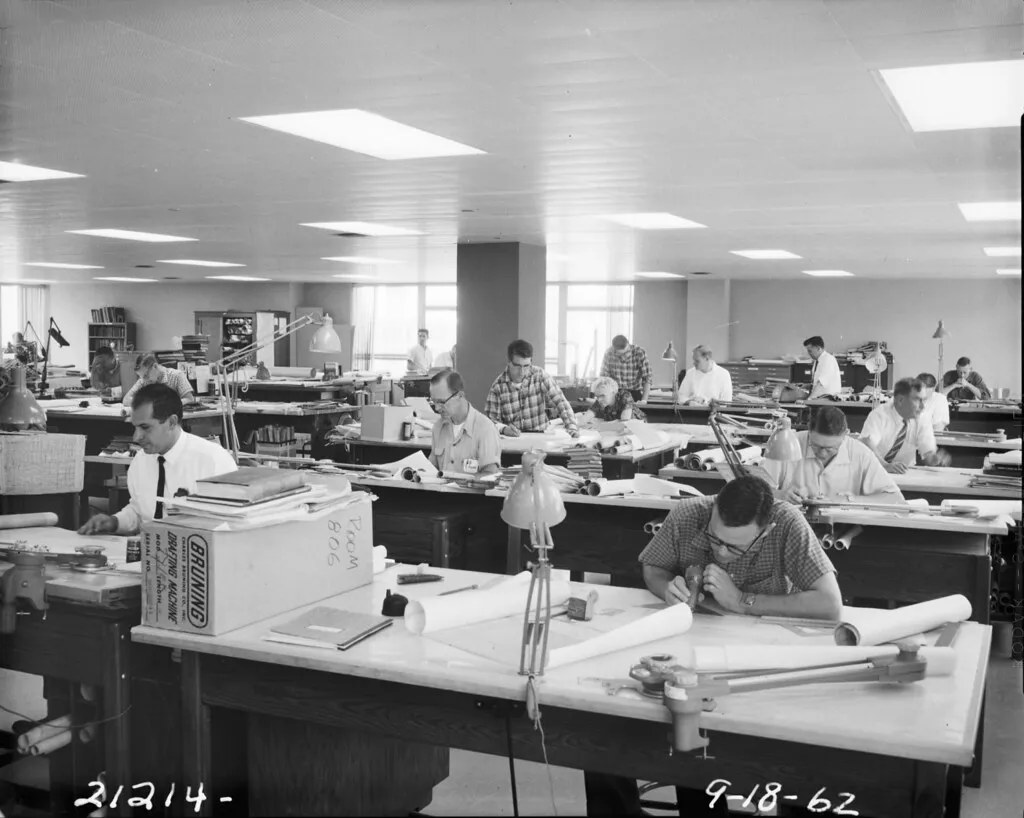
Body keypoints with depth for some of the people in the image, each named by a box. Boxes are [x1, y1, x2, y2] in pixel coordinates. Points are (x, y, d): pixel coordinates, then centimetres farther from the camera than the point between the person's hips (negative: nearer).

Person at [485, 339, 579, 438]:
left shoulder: (540, 375, -4)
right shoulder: (498, 385, -4)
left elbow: (560, 402, -8)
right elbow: (491, 418, -4)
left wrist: (572, 426, -22)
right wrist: (504, 429, -24)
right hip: (510, 441, -1)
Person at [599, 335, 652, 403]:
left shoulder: (640, 352, -16)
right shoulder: (609, 353, -13)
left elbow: (648, 377, -17)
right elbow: (604, 376, -9)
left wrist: (644, 400, -25)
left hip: (635, 392, -1)